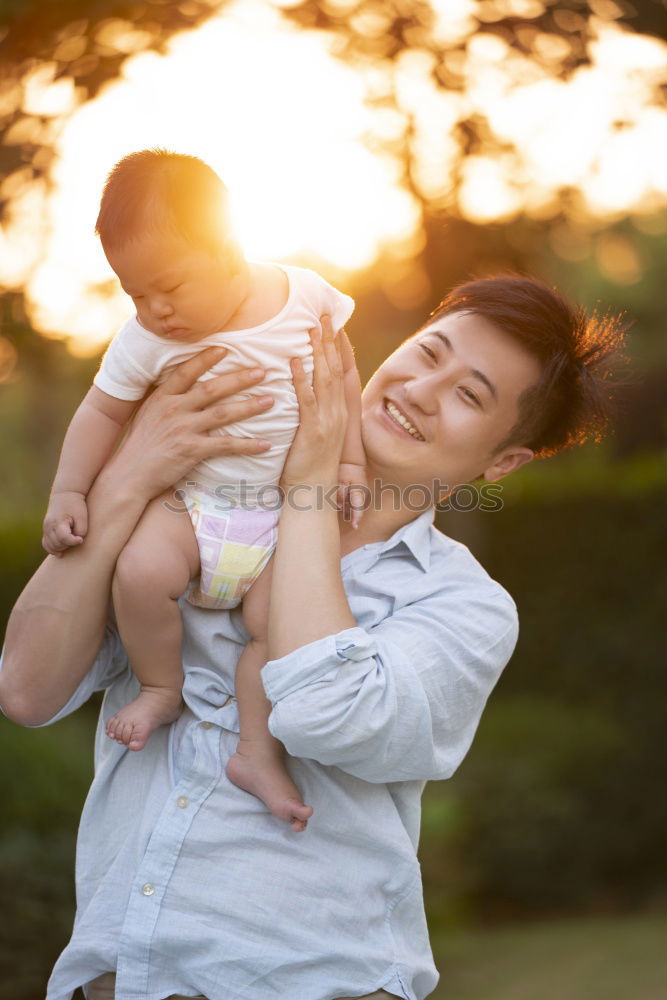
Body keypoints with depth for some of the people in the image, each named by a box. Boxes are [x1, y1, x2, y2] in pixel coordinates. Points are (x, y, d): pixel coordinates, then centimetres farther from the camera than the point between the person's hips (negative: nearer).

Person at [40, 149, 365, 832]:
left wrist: (350, 461, 3)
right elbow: (102, 412, 5)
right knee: (140, 572, -28)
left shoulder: (306, 296, -6)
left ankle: (257, 752, -4)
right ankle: (161, 688, -1)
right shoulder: (147, 340, -7)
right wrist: (68, 491, 0)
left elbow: (344, 377, 8)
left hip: (286, 514, 0)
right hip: (190, 499, 0)